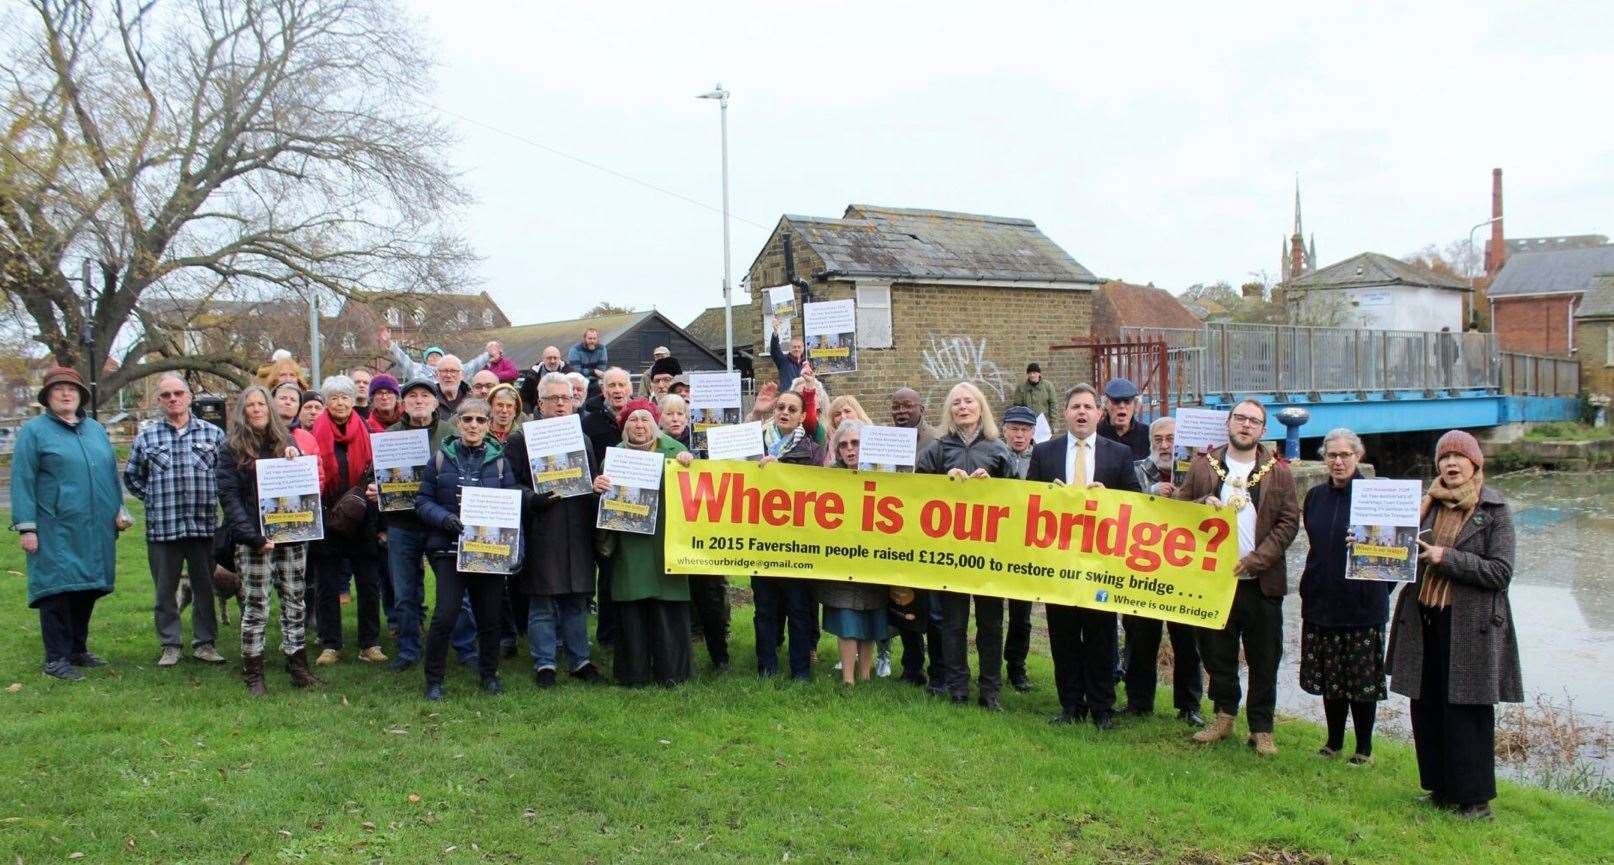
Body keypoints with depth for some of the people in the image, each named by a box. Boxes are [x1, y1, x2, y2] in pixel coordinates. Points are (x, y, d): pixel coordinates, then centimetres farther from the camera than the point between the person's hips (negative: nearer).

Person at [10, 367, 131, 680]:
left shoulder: (96, 430, 16)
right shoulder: (34, 431, 0)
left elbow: (111, 474, 21)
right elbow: (22, 481, -5)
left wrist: (119, 510, 13)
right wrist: (26, 526, -11)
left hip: (96, 531, 5)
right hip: (55, 530, -5)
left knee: (87, 590, 10)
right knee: (58, 590, -5)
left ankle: (78, 649, 23)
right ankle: (56, 658, 1)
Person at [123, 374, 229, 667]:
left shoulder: (213, 434, 4)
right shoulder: (146, 438, 5)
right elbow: (131, 476, 16)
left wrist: (212, 497, 0)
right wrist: (152, 498, 6)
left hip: (203, 525, 0)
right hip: (161, 528, 0)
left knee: (205, 587, 7)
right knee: (165, 590, 7)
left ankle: (204, 642, 18)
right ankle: (169, 645, 18)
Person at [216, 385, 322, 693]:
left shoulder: (284, 439, 13)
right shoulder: (232, 447, 1)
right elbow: (229, 496, -8)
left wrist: (296, 461, -7)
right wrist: (253, 537, -18)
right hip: (254, 541, -4)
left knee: (294, 603, 7)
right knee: (256, 607, -1)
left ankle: (298, 668, 14)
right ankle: (253, 675, 7)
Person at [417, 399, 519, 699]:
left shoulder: (499, 461, 5)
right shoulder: (441, 458, 2)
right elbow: (422, 500, 3)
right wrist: (444, 518, -16)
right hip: (450, 547, -2)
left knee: (490, 616, 9)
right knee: (445, 615, -10)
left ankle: (489, 674, 29)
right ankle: (433, 680, 7)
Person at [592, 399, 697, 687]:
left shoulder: (671, 449, 9)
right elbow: (606, 494, 9)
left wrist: (688, 461, -15)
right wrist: (598, 485, -14)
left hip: (665, 541, -1)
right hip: (629, 544, 1)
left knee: (668, 607, -1)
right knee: (632, 609, 1)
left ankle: (670, 670, 9)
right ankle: (633, 672, 10)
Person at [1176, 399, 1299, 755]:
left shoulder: (1278, 472, 4)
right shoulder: (1203, 465, 7)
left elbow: (1289, 523, -1)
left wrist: (1254, 560, -12)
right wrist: (1202, 504, -14)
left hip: (1261, 581, -1)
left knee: (1263, 660, 4)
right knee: (1217, 653, 9)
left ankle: (1261, 728, 13)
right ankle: (1224, 716, 24)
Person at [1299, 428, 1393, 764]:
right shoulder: (1315, 496, 8)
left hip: (1363, 603, -5)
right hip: (1322, 600, 5)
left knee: (1362, 679, 4)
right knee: (1329, 676, 12)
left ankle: (1364, 746, 18)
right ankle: (1334, 739, 27)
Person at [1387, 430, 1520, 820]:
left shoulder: (1494, 510, -4)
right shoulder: (1428, 503, 10)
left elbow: (1501, 571, -11)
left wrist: (1446, 558, -17)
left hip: (1470, 626, -5)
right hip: (1423, 622, 5)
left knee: (1466, 711, -1)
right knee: (1427, 709, 9)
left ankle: (1474, 797, 10)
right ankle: (1442, 788, 22)